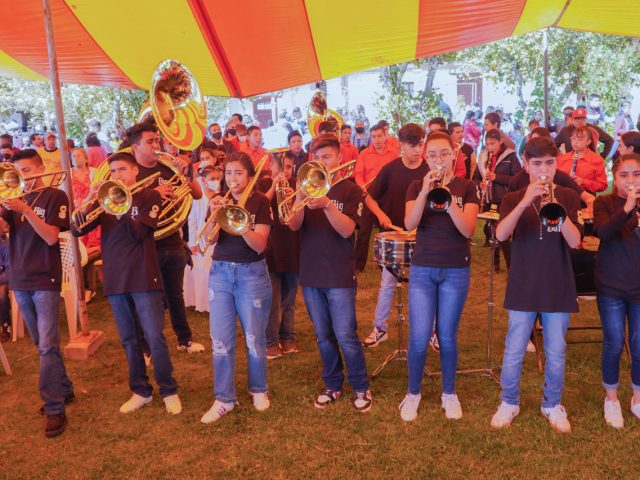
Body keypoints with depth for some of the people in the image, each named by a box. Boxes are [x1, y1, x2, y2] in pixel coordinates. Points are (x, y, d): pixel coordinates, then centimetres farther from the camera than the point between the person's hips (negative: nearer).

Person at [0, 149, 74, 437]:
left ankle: (54, 409, -6)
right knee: (42, 344, 14)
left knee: (47, 346, -10)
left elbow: (51, 237, -15)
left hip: (45, 280, -6)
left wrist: (26, 210, -23)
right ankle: (64, 390, 29)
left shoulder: (55, 196, -4)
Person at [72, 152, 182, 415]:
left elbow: (138, 233, -13)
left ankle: (169, 391, 10)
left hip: (143, 278, -4)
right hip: (114, 280, 4)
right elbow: (76, 229, -1)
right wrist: (89, 201, -15)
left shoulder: (149, 196, 0)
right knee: (128, 340, 11)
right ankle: (140, 391, 23)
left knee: (155, 338, -3)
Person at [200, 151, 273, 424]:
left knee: (254, 338, 6)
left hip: (252, 273, -3)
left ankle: (259, 390, 27)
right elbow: (210, 239, -7)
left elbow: (259, 245, -13)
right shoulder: (220, 201, 7)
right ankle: (223, 399, 13)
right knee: (221, 340, 2)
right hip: (220, 272, 3)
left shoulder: (260, 202, -3)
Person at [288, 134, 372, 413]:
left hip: (339, 276, -4)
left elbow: (346, 230, -16)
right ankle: (333, 386, 28)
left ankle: (361, 388, 17)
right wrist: (300, 197, -23)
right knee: (323, 336, 13)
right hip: (309, 274, 4)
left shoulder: (350, 191, -3)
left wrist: (326, 204, -30)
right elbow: (293, 225, -6)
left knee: (345, 337, -2)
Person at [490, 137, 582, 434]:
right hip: (523, 288, -1)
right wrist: (525, 202, -30)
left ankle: (552, 404, 30)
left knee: (556, 353, 10)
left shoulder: (568, 197, 1)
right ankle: (509, 402, 25)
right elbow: (500, 235, -19)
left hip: (558, 288, 1)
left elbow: (574, 242, -12)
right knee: (514, 351, 4)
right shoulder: (514, 199, 0)